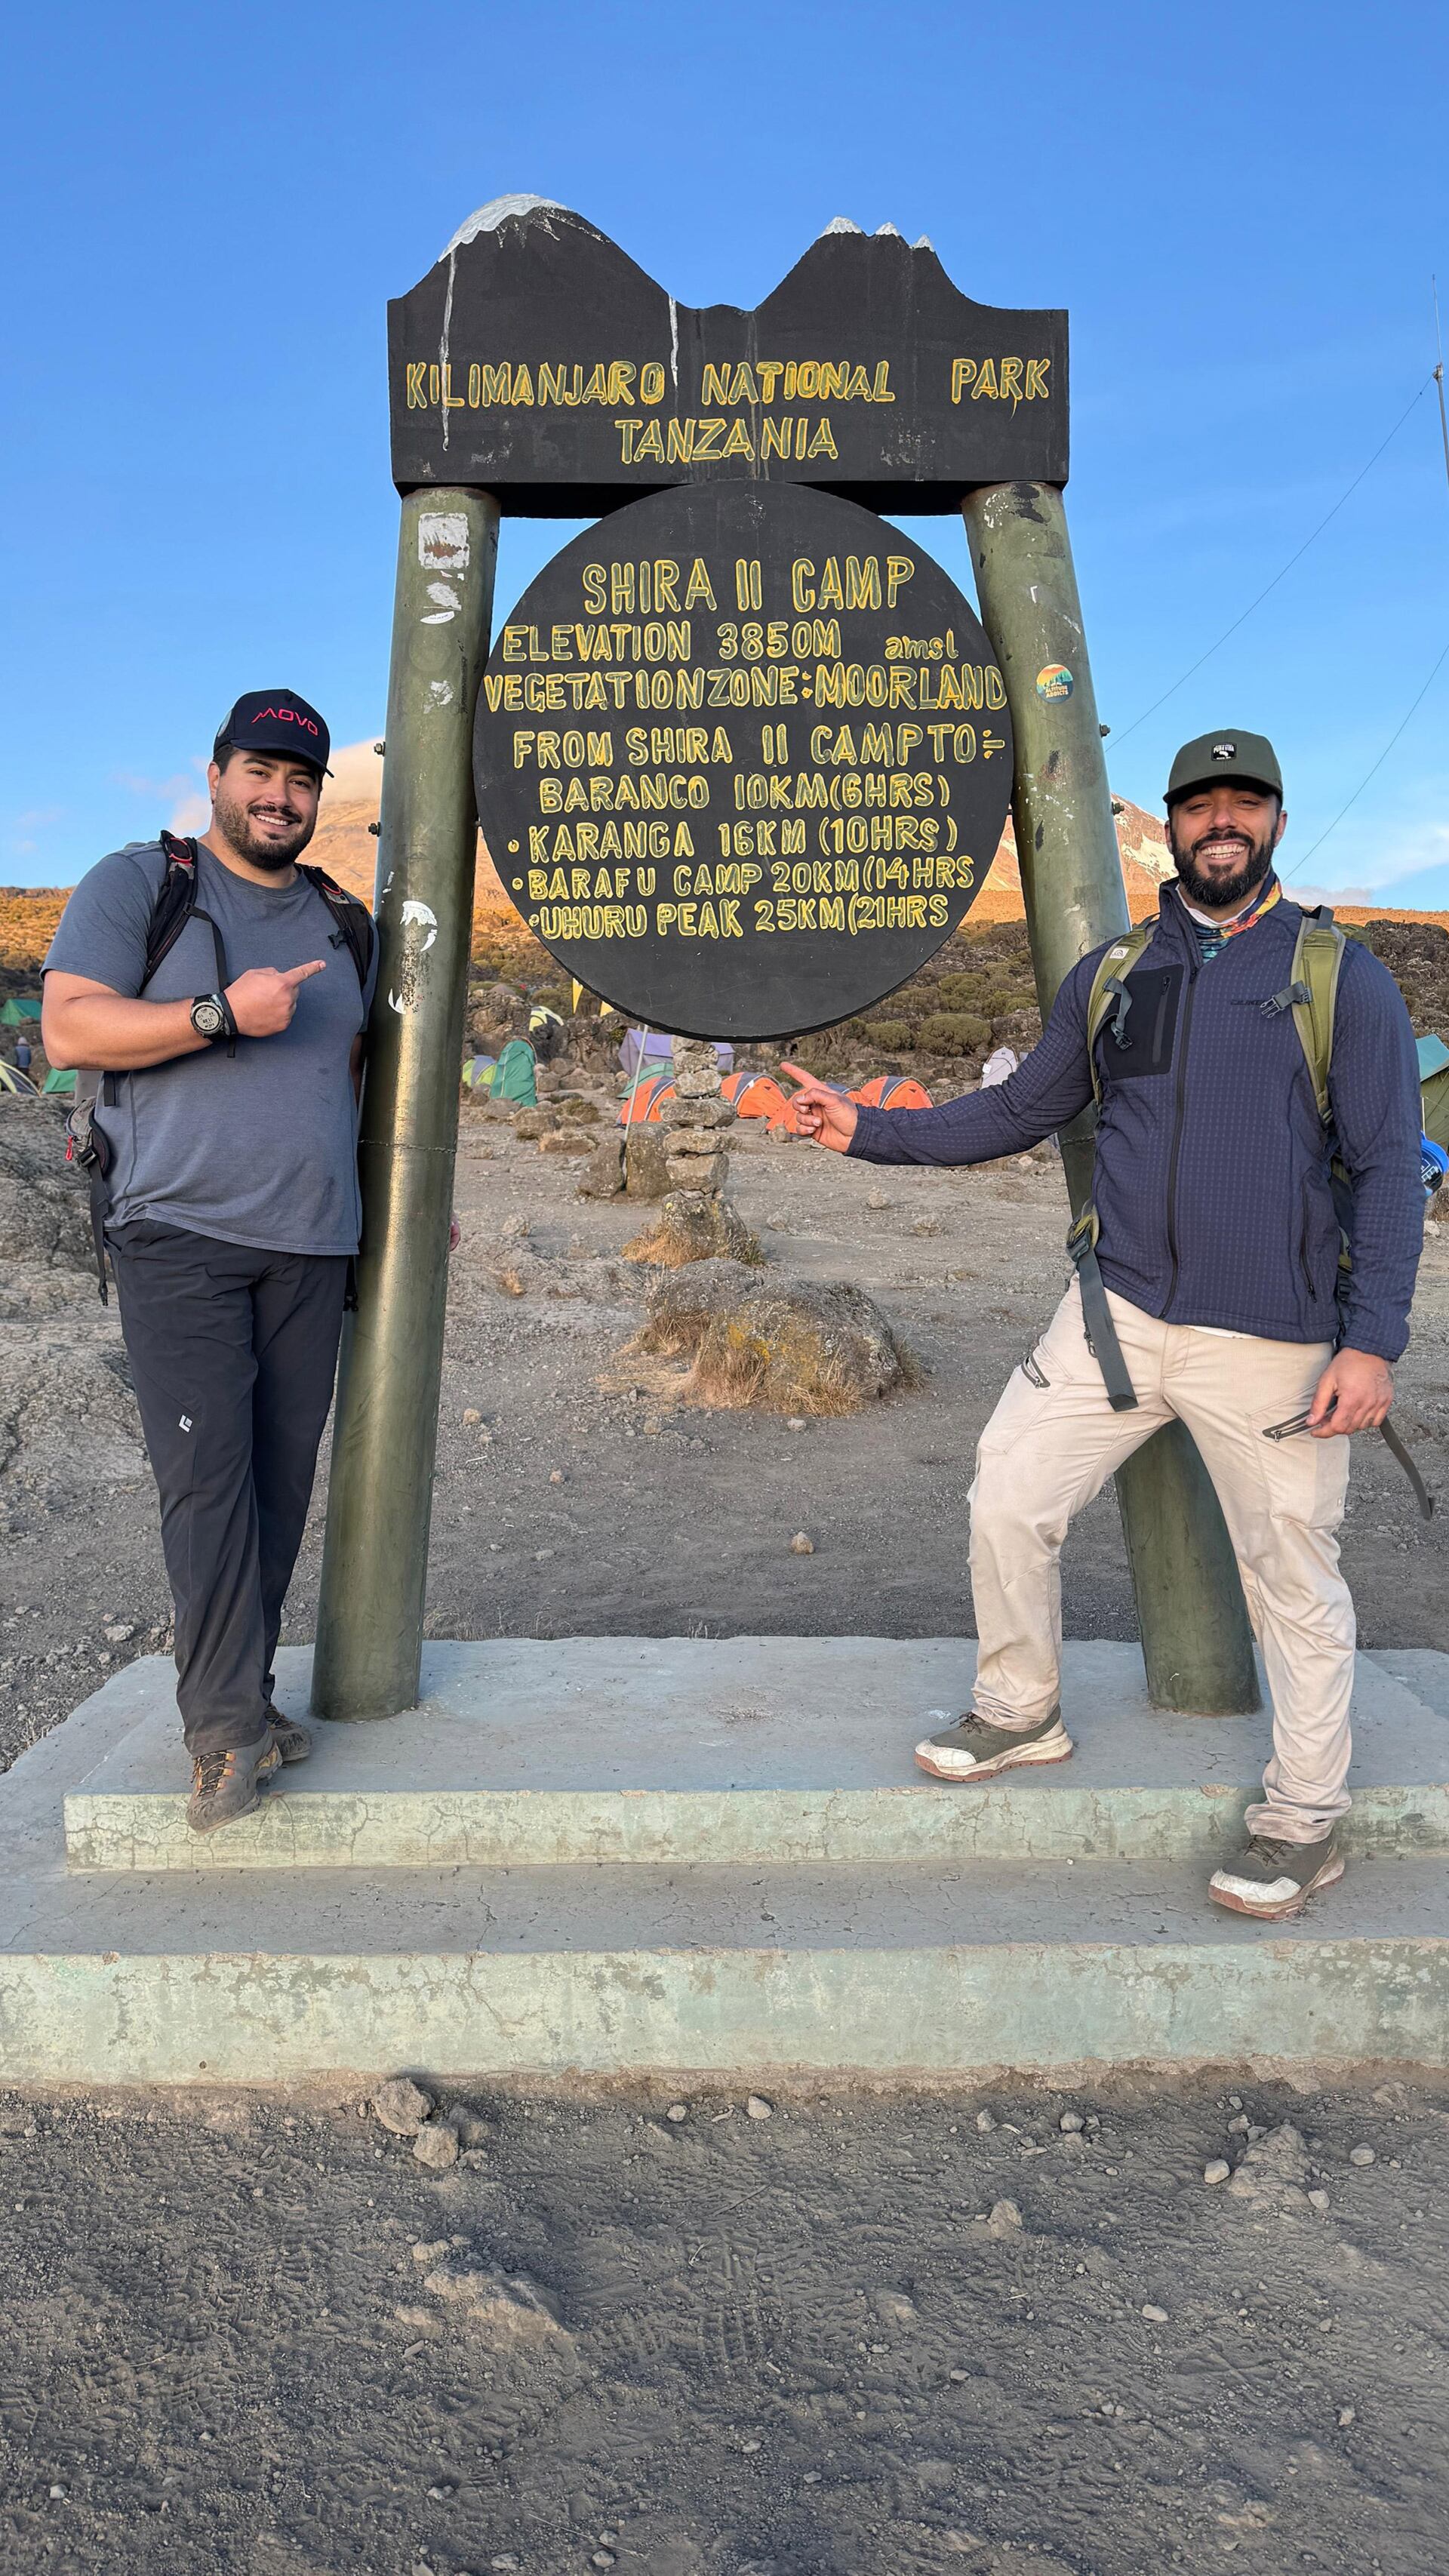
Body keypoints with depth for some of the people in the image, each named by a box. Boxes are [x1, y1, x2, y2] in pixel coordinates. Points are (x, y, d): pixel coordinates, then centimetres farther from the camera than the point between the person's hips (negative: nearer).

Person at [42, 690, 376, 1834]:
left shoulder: (344, 921, 19)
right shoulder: (138, 884, 5)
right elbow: (69, 1028, -5)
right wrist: (223, 1014, -14)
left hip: (312, 1245, 5)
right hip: (180, 1234, -4)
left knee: (282, 1478, 3)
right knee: (206, 1474, -10)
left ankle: (230, 1705, 13)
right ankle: (232, 1722, -4)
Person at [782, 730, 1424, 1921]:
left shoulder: (1342, 975, -1)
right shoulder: (1113, 974, 10)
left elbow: (1388, 1165, -4)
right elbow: (1021, 1111, 17)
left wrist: (1373, 1338, -12)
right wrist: (869, 1128, 10)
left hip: (1271, 1342, -3)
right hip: (1120, 1316, 4)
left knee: (1296, 1578, 5)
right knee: (1008, 1502, 3)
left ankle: (1306, 1821, 23)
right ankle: (1020, 1711, 28)